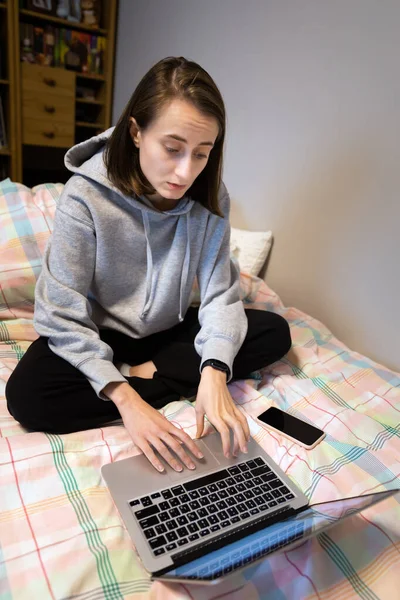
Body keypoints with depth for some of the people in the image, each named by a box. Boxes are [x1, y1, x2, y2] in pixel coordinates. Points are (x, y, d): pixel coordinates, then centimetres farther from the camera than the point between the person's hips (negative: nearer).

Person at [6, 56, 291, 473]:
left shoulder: (209, 197, -14)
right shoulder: (86, 196, -24)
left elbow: (220, 293, -15)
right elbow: (63, 317, -23)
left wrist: (215, 371, -34)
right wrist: (125, 399, -34)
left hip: (171, 331, 4)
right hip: (99, 337, -2)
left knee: (275, 332, -12)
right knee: (26, 395, -29)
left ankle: (144, 374, -14)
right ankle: (158, 387, -15)